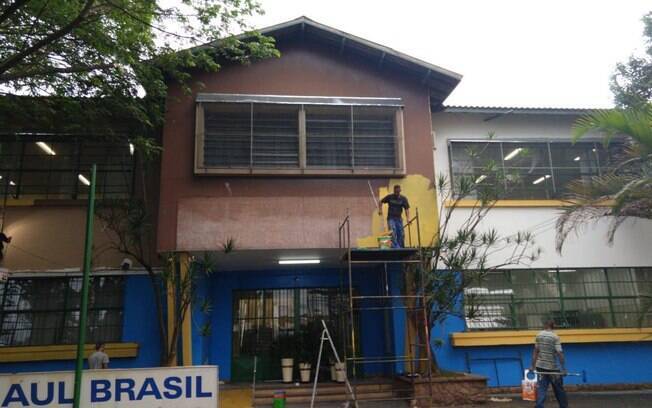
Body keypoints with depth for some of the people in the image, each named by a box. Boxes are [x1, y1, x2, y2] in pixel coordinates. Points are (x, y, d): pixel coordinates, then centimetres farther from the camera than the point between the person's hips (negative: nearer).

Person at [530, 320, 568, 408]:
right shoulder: (555, 337, -11)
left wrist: (533, 365, 8)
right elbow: (559, 353, -18)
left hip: (540, 366, 3)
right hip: (553, 367, -3)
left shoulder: (539, 335, 2)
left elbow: (536, 351, 4)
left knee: (541, 390, 1)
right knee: (559, 390, 15)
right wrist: (563, 368, -16)